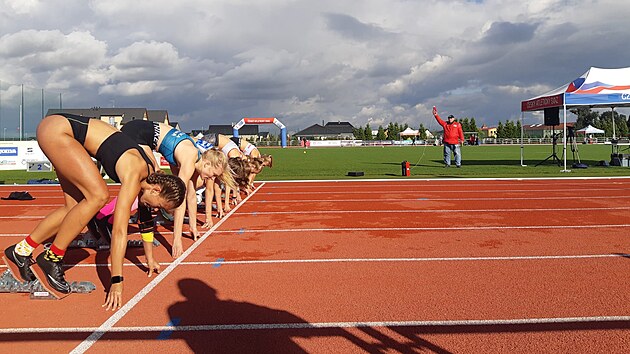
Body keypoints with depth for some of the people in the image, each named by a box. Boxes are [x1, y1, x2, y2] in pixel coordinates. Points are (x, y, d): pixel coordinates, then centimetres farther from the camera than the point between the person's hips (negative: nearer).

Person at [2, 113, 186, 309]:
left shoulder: (150, 172, 0)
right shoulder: (135, 174, -25)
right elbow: (119, 231, -27)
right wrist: (116, 282, -26)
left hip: (67, 134, 9)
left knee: (76, 207, 5)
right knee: (98, 196, -20)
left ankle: (20, 251, 19)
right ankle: (51, 259, -6)